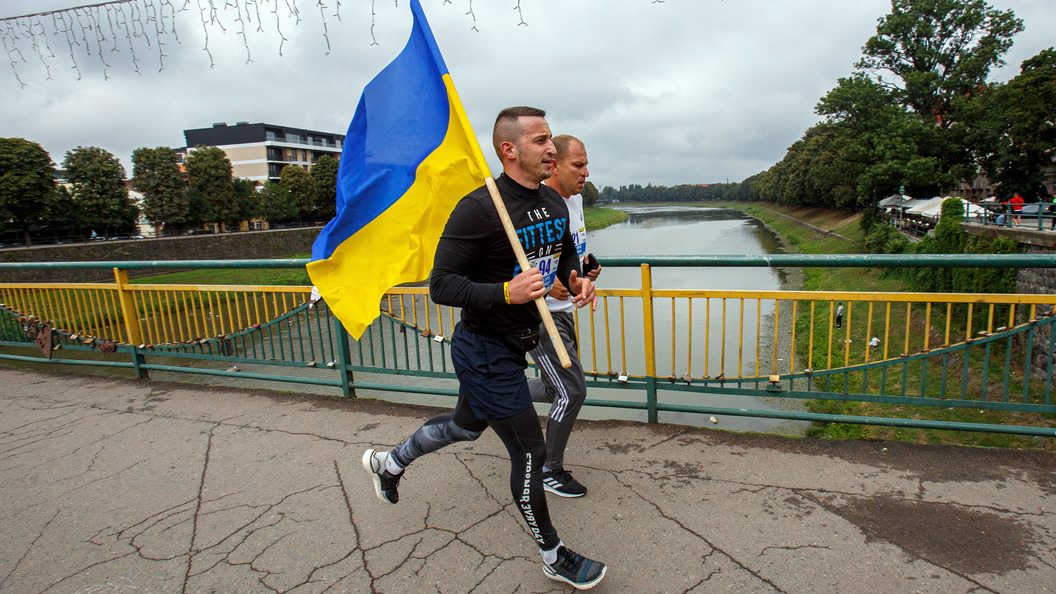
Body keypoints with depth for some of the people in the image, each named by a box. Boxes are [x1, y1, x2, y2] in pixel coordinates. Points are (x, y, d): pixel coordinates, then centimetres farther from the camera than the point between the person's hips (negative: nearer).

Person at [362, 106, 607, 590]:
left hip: (515, 344, 9)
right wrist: (507, 292, -35)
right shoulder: (478, 208, -22)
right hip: (485, 350, -9)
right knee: (529, 452, 2)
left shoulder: (554, 203, 4)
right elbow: (441, 285, -22)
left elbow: (565, 254, 20)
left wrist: (575, 280, -2)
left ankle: (388, 463, 53)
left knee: (466, 426, 27)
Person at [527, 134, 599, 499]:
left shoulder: (574, 199, 8)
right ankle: (550, 471, 15)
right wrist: (545, 285, -30)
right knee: (572, 390, -6)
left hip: (562, 309, 9)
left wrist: (586, 265, 3)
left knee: (557, 388, 17)